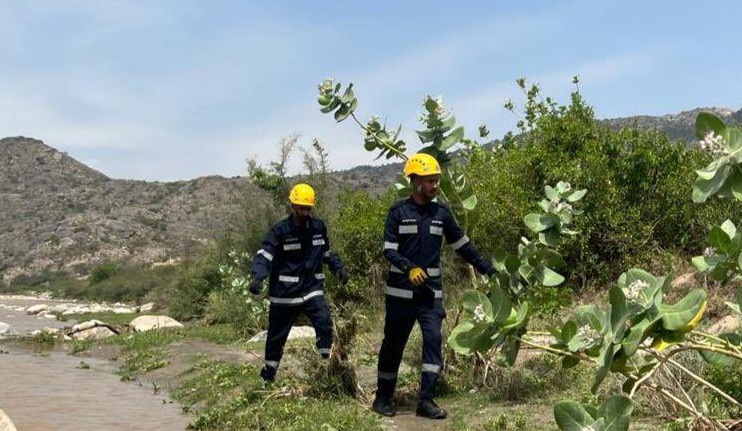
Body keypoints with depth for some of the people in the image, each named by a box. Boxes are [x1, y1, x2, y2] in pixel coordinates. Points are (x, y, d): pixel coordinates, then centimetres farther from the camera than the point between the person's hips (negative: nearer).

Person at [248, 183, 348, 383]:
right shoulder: (280, 230, -11)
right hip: (284, 292, -2)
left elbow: (326, 252, 20)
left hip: (312, 289, 3)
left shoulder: (319, 227, 3)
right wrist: (258, 277, -37)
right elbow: (264, 255, -19)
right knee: (277, 335, 10)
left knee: (324, 324, -19)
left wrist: (338, 267, 6)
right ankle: (268, 375, 29)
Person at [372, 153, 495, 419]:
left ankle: (426, 401, -3)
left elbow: (463, 246, 13)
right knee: (393, 344, 5)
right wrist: (409, 268, -25)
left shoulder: (442, 214, 7)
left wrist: (487, 269, 9)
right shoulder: (398, 212, -4)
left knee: (434, 340, -9)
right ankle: (383, 399, 19)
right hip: (401, 291, -3)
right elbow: (389, 250, -8)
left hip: (431, 292, 3)